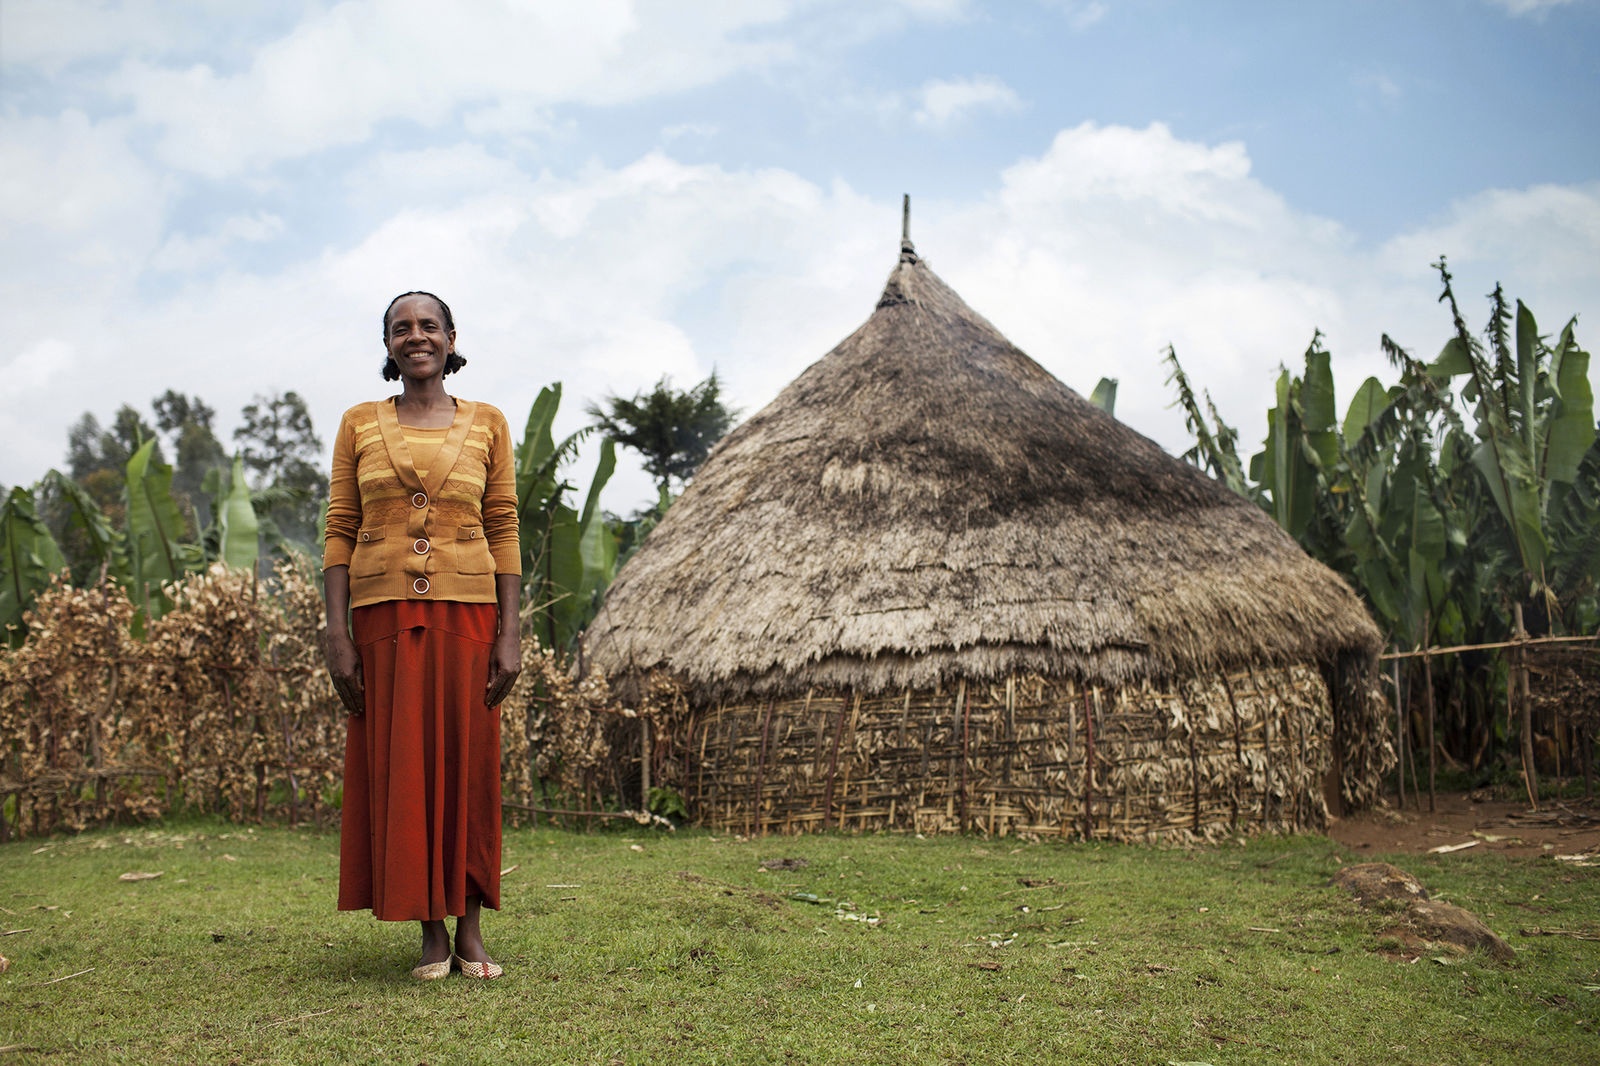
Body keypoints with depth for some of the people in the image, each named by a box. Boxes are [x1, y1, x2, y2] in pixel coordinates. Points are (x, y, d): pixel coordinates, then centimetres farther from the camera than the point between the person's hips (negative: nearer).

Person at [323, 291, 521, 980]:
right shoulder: (359, 424, 7)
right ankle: (431, 930, 13)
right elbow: (340, 531, 4)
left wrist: (509, 635, -4)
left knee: (466, 765, 3)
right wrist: (338, 635, -5)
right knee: (399, 770, 2)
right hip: (385, 617, 1)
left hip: (466, 614, 0)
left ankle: (470, 928, 14)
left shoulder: (486, 425, 6)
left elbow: (504, 532, 3)